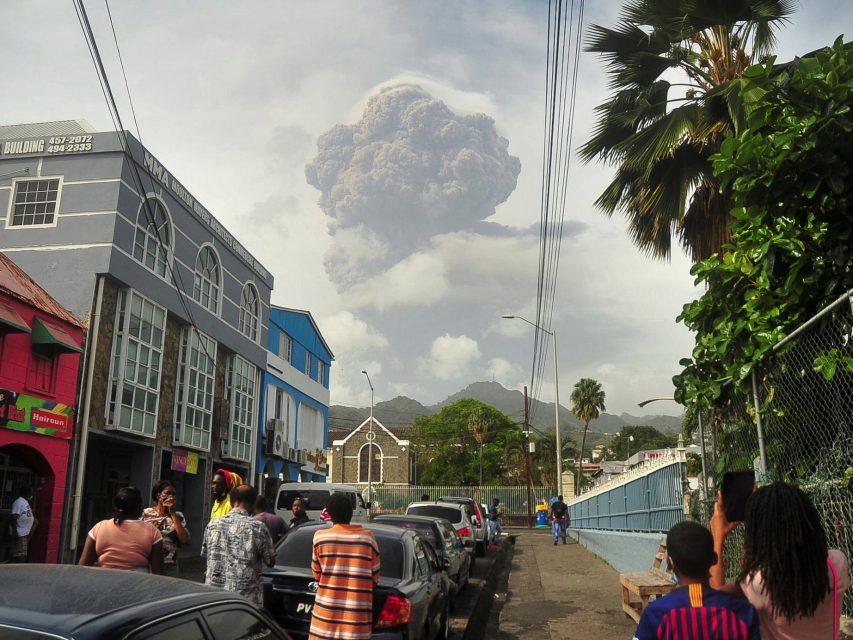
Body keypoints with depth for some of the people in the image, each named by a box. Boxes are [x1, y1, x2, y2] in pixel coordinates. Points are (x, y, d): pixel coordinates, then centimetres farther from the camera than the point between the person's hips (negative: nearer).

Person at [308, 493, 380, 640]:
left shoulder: (320, 536, -3)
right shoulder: (367, 536, -3)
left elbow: (317, 574, 9)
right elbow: (375, 577, 5)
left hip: (326, 612, 0)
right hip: (357, 615, 0)